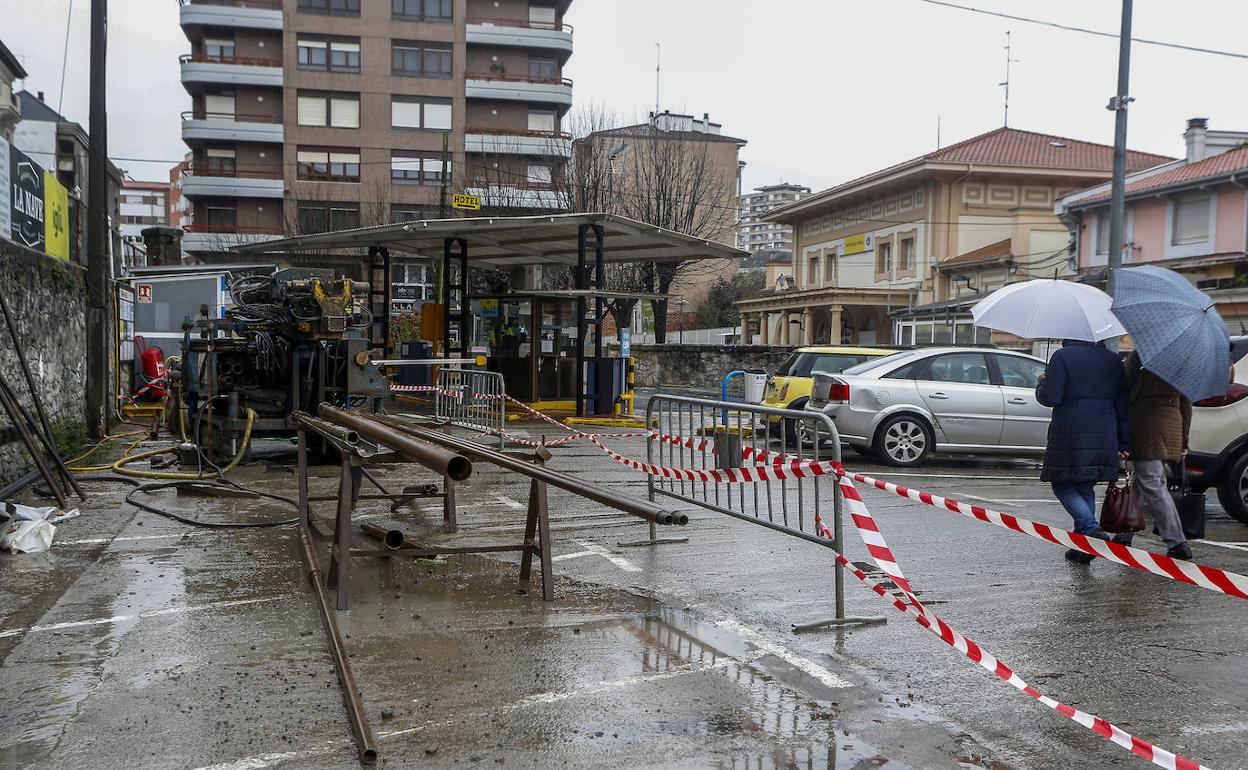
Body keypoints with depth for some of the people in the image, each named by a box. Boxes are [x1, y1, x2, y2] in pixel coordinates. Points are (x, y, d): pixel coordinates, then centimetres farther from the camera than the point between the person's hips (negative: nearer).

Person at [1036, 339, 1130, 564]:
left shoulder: (1062, 357, -8)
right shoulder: (1113, 360, 11)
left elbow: (1050, 397, -13)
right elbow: (1122, 404, 11)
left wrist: (1041, 384, 10)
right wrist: (1124, 442, 14)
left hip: (1070, 437, -6)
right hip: (1104, 438, 6)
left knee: (1063, 485, 5)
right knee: (1085, 488, 15)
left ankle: (1092, 530, -16)